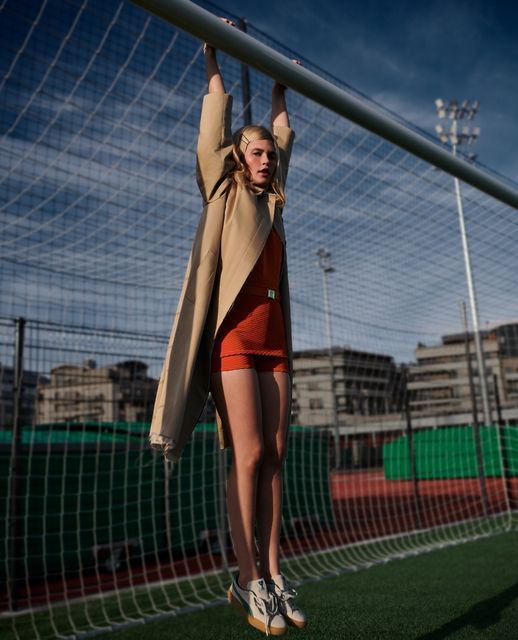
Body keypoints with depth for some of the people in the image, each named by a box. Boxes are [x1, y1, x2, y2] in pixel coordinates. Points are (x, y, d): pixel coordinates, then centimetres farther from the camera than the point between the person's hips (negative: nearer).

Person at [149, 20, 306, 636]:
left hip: (274, 340, 6)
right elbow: (215, 124, 11)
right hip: (235, 334, -6)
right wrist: (214, 60, 19)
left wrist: (280, 93, 42)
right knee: (248, 453, -10)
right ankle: (248, 580, -2)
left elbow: (282, 135, 33)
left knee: (274, 454, 1)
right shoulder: (224, 191, 9)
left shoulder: (271, 200, 22)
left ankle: (273, 575, 6)